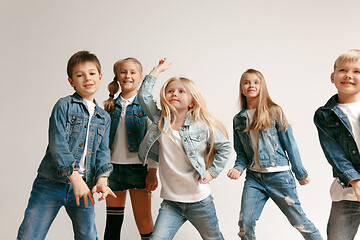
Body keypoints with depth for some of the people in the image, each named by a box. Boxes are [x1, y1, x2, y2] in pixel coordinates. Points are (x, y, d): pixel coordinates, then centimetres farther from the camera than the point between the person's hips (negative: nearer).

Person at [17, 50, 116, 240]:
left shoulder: (104, 118, 13)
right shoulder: (64, 106, -3)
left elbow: (103, 151, 6)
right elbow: (57, 144, -13)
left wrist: (102, 179, -13)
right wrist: (74, 176, -21)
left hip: (83, 186, 4)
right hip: (52, 183, -4)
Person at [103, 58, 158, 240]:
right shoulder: (111, 106, 11)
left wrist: (152, 171, -11)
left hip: (138, 168, -4)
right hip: (113, 168, 4)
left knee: (144, 223, -2)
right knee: (113, 223, 10)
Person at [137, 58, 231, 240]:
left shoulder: (203, 127, -6)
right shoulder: (160, 121, 1)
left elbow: (225, 147, 6)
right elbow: (144, 96, -2)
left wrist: (212, 172, -1)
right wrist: (158, 69, 3)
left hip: (199, 201, -1)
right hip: (171, 202, 2)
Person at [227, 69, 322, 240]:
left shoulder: (274, 111, -1)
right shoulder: (238, 119, 9)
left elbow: (289, 144, 0)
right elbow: (241, 152, 13)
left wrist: (300, 174, 2)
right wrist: (238, 168, -8)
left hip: (279, 176, -3)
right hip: (253, 177, 3)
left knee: (298, 220, 2)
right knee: (245, 223, -5)